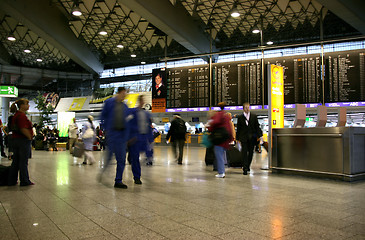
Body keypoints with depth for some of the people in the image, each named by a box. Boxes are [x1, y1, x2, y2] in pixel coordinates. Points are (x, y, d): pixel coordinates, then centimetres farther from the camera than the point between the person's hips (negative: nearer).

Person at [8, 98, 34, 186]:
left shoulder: (16, 115, 14)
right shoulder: (22, 115, -17)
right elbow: (23, 129, -25)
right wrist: (30, 137, -12)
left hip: (15, 140, 9)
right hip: (23, 140, -9)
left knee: (15, 161, 14)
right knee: (23, 162, -1)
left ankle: (11, 180, 19)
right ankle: (24, 181, 7)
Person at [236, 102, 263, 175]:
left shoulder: (254, 116, 8)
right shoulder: (240, 117, 5)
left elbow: (257, 126, 7)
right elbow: (238, 128, 6)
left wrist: (259, 135, -1)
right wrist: (238, 138, 2)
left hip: (252, 138, 2)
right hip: (244, 138, -2)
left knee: (251, 152, 9)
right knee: (244, 153, -7)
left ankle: (248, 166, 26)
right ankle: (245, 169, -8)